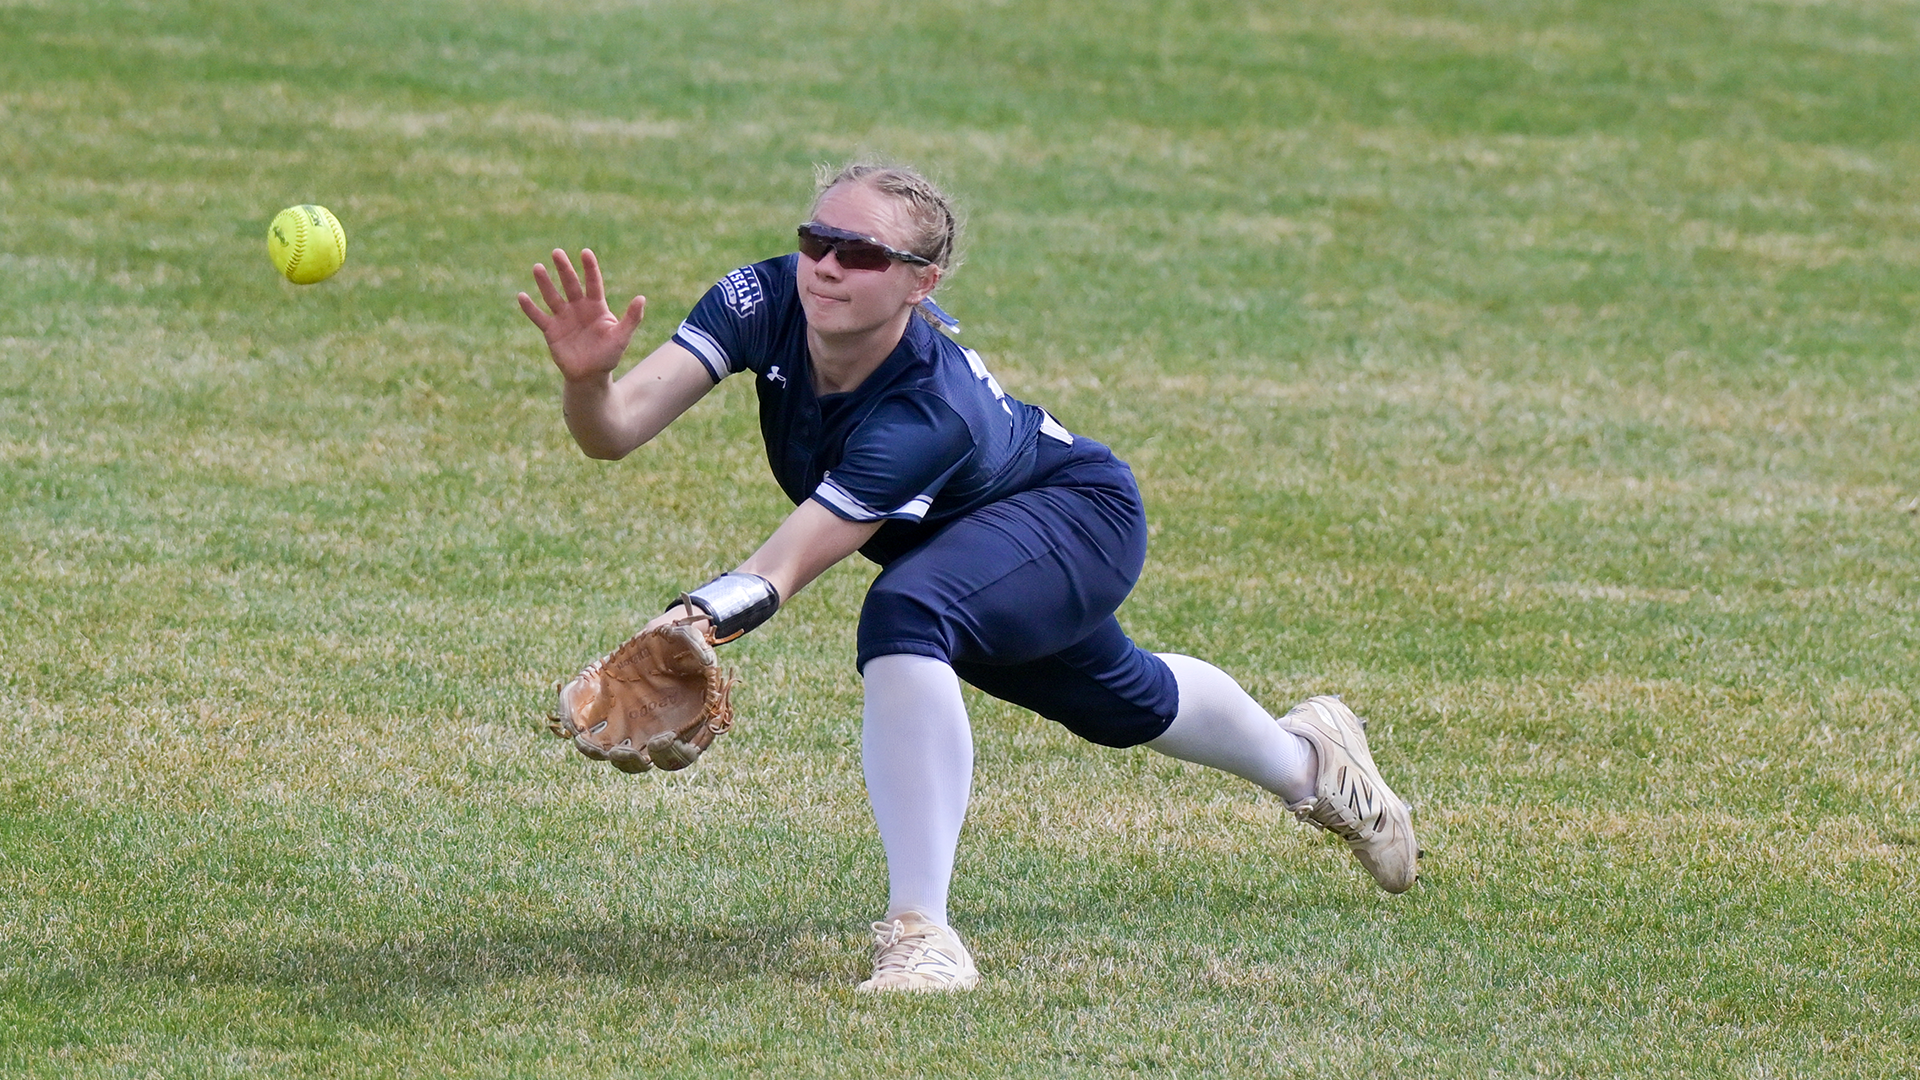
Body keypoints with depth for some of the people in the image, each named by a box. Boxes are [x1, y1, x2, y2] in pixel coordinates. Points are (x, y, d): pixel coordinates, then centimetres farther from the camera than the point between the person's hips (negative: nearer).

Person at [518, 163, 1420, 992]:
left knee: (905, 617, -38)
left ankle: (920, 934, -32)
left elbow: (779, 574, -49)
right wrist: (587, 378, -58)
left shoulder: (928, 414, -44)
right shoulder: (765, 301, -29)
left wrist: (682, 630, -65)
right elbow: (614, 432, -36)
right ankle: (1306, 755, 65)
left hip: (1083, 517, -8)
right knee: (1120, 703, 32)